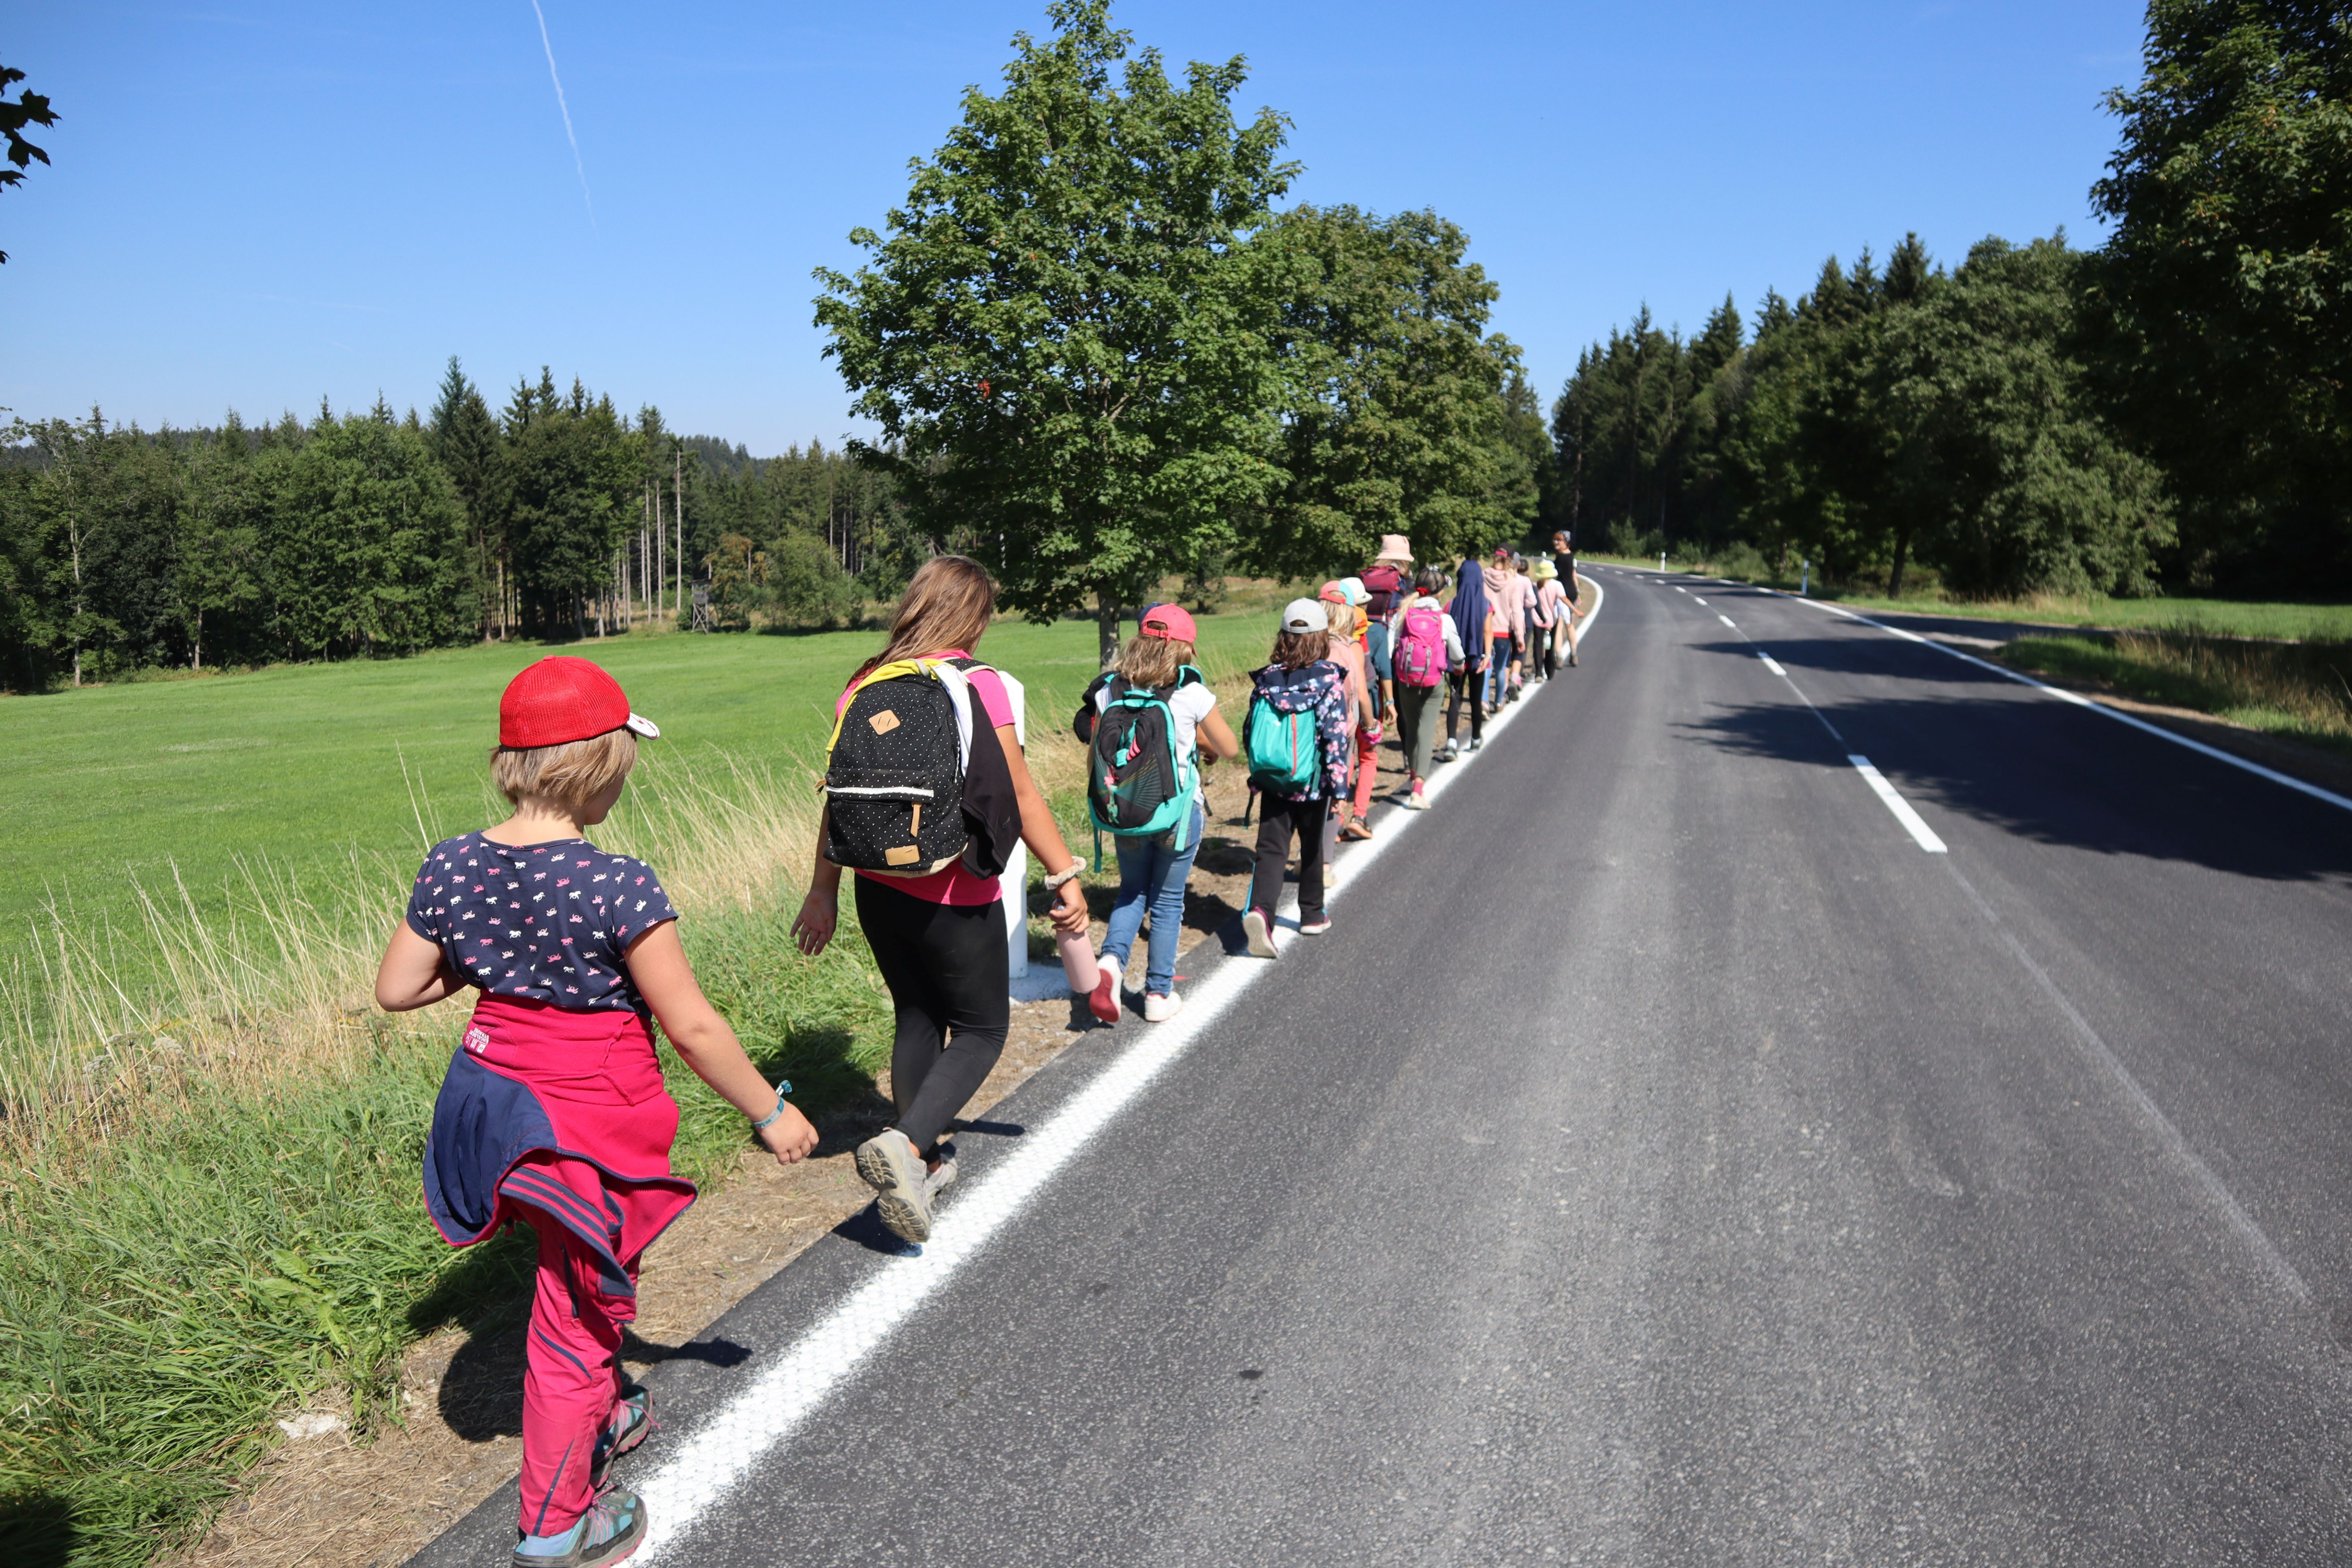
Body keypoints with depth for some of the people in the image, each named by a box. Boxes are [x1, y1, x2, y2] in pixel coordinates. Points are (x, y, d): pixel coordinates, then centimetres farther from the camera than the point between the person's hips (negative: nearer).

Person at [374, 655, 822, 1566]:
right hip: (593, 1122, -7)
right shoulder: (618, 886, -25)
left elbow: (395, 990, 3)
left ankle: (603, 1417, 53)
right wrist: (770, 1113, -8)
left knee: (576, 1275, 31)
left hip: (500, 1103, 7)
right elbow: (690, 1027, -19)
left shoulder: (451, 867, -6)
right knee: (580, 1310, 13)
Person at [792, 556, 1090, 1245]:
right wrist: (1065, 876, -6)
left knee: (918, 1020, 21)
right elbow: (1017, 794, -14)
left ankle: (923, 1165, 30)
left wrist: (823, 890, 15)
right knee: (982, 1030, 9)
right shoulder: (976, 684, -13)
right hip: (956, 896, -6)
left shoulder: (864, 686, 3)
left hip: (879, 889, 6)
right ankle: (904, 1144, -12)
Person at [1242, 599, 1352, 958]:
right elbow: (1336, 735, -15)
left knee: (1272, 848, 2)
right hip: (1311, 784, -2)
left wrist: (1257, 775, 19)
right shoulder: (1330, 678, -11)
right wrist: (1339, 786, -11)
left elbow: (1252, 729, 6)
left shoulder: (1266, 678, -1)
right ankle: (1312, 915, 33)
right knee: (1312, 847, 18)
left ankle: (1260, 910, -21)